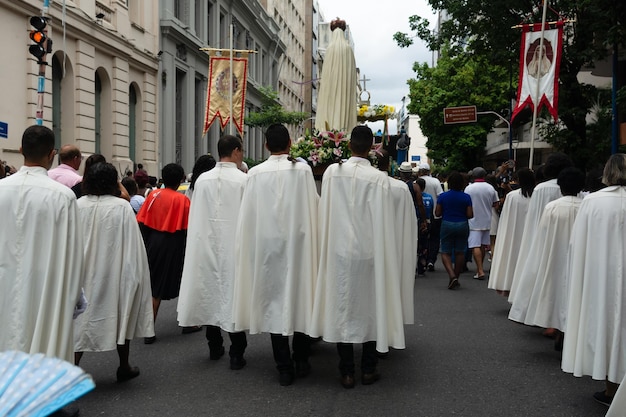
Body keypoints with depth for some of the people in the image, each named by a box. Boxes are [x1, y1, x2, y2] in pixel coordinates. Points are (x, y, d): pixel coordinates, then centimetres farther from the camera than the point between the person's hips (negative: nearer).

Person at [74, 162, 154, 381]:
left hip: (84, 272, 2)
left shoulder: (77, 206, -5)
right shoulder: (122, 207, -12)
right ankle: (124, 367, 25)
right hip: (115, 271, -2)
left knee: (82, 318, 9)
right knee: (121, 314, 14)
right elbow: (132, 245, -11)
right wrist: (136, 271, 0)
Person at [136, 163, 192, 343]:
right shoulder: (182, 199, -11)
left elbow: (142, 222, 1)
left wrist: (146, 243, 11)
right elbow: (187, 228, -14)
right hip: (174, 246, -4)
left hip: (154, 243, 4)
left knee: (155, 288, 10)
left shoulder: (153, 195, 0)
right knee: (183, 284, 15)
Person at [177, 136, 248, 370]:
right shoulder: (244, 180, -11)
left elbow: (195, 216, 4)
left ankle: (214, 347, 25)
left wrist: (204, 236, 14)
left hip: (207, 243, 4)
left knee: (210, 292, 13)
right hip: (233, 244, -4)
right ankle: (236, 354, 5)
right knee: (233, 293, 2)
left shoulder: (202, 179, 0)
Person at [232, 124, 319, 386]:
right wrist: (311, 240, 10)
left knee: (274, 301, 6)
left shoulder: (255, 173, -5)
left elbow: (248, 216, -2)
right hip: (298, 243, 0)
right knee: (300, 297, 12)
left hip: (267, 244, 0)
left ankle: (284, 368, 10)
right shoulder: (303, 170, -6)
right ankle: (301, 361, 21)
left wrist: (252, 245, 8)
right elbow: (313, 208, -3)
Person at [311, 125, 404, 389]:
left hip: (339, 251, 1)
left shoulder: (332, 172, -5)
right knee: (370, 307, 12)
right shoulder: (379, 178, -12)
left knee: (342, 307, 8)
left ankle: (347, 372, 13)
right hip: (369, 251, -1)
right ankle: (368, 369, 20)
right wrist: (383, 253, 0)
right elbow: (383, 222, -10)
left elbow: (324, 214, 1)